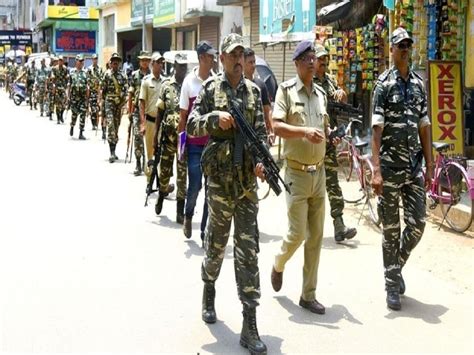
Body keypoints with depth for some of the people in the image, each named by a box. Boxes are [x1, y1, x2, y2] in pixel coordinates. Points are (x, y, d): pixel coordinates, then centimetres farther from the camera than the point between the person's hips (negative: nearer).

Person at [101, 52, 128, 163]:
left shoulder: (122, 76, 10)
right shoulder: (107, 74, 3)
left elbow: (125, 90, 6)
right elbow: (103, 89, 7)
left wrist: (123, 101, -6)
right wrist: (103, 100, 8)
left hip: (119, 103, 4)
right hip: (109, 102, -4)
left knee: (116, 127, 9)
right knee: (111, 126, -14)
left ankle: (113, 152, 19)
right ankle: (112, 153, -19)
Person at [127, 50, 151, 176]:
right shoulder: (134, 75, 6)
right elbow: (130, 94, 7)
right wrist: (129, 111, 3)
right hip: (137, 109, 0)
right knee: (137, 135, -4)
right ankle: (138, 164, 0)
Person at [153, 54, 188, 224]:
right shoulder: (166, 85, 4)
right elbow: (160, 111, 6)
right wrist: (156, 132, 1)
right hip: (168, 134, 0)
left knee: (183, 173, 1)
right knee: (164, 169, 10)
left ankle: (180, 210, 5)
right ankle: (161, 195, 38)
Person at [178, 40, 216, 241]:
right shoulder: (189, 81, -3)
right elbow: (183, 115, 2)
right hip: (195, 142, -2)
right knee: (194, 185, -4)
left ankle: (205, 232, 16)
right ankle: (188, 215, 27)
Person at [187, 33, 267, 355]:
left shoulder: (254, 90, 11)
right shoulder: (210, 88, 2)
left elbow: (261, 130, 9)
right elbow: (192, 126, -3)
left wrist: (262, 159, -7)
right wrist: (215, 118, -20)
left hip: (248, 178, 2)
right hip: (220, 176, -2)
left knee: (249, 249, -1)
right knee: (216, 241, 10)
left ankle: (250, 326, 0)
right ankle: (209, 288, 41)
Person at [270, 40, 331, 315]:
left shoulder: (321, 94, 14)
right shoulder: (287, 90, -5)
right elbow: (277, 126, -15)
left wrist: (330, 133, 0)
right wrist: (304, 131, -29)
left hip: (319, 172, 6)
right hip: (297, 173, -6)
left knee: (316, 236, 6)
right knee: (297, 233, -8)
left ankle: (309, 295, 14)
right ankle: (278, 265, 26)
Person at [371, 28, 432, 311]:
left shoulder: (419, 84, 11)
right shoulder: (384, 84, -4)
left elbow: (424, 127, 13)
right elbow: (377, 129, -9)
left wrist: (429, 166, 8)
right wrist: (376, 170, -16)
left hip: (414, 166, 4)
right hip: (390, 166, -4)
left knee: (418, 225, 2)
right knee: (391, 229, 3)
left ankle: (397, 265, 28)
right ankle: (392, 286, 14)